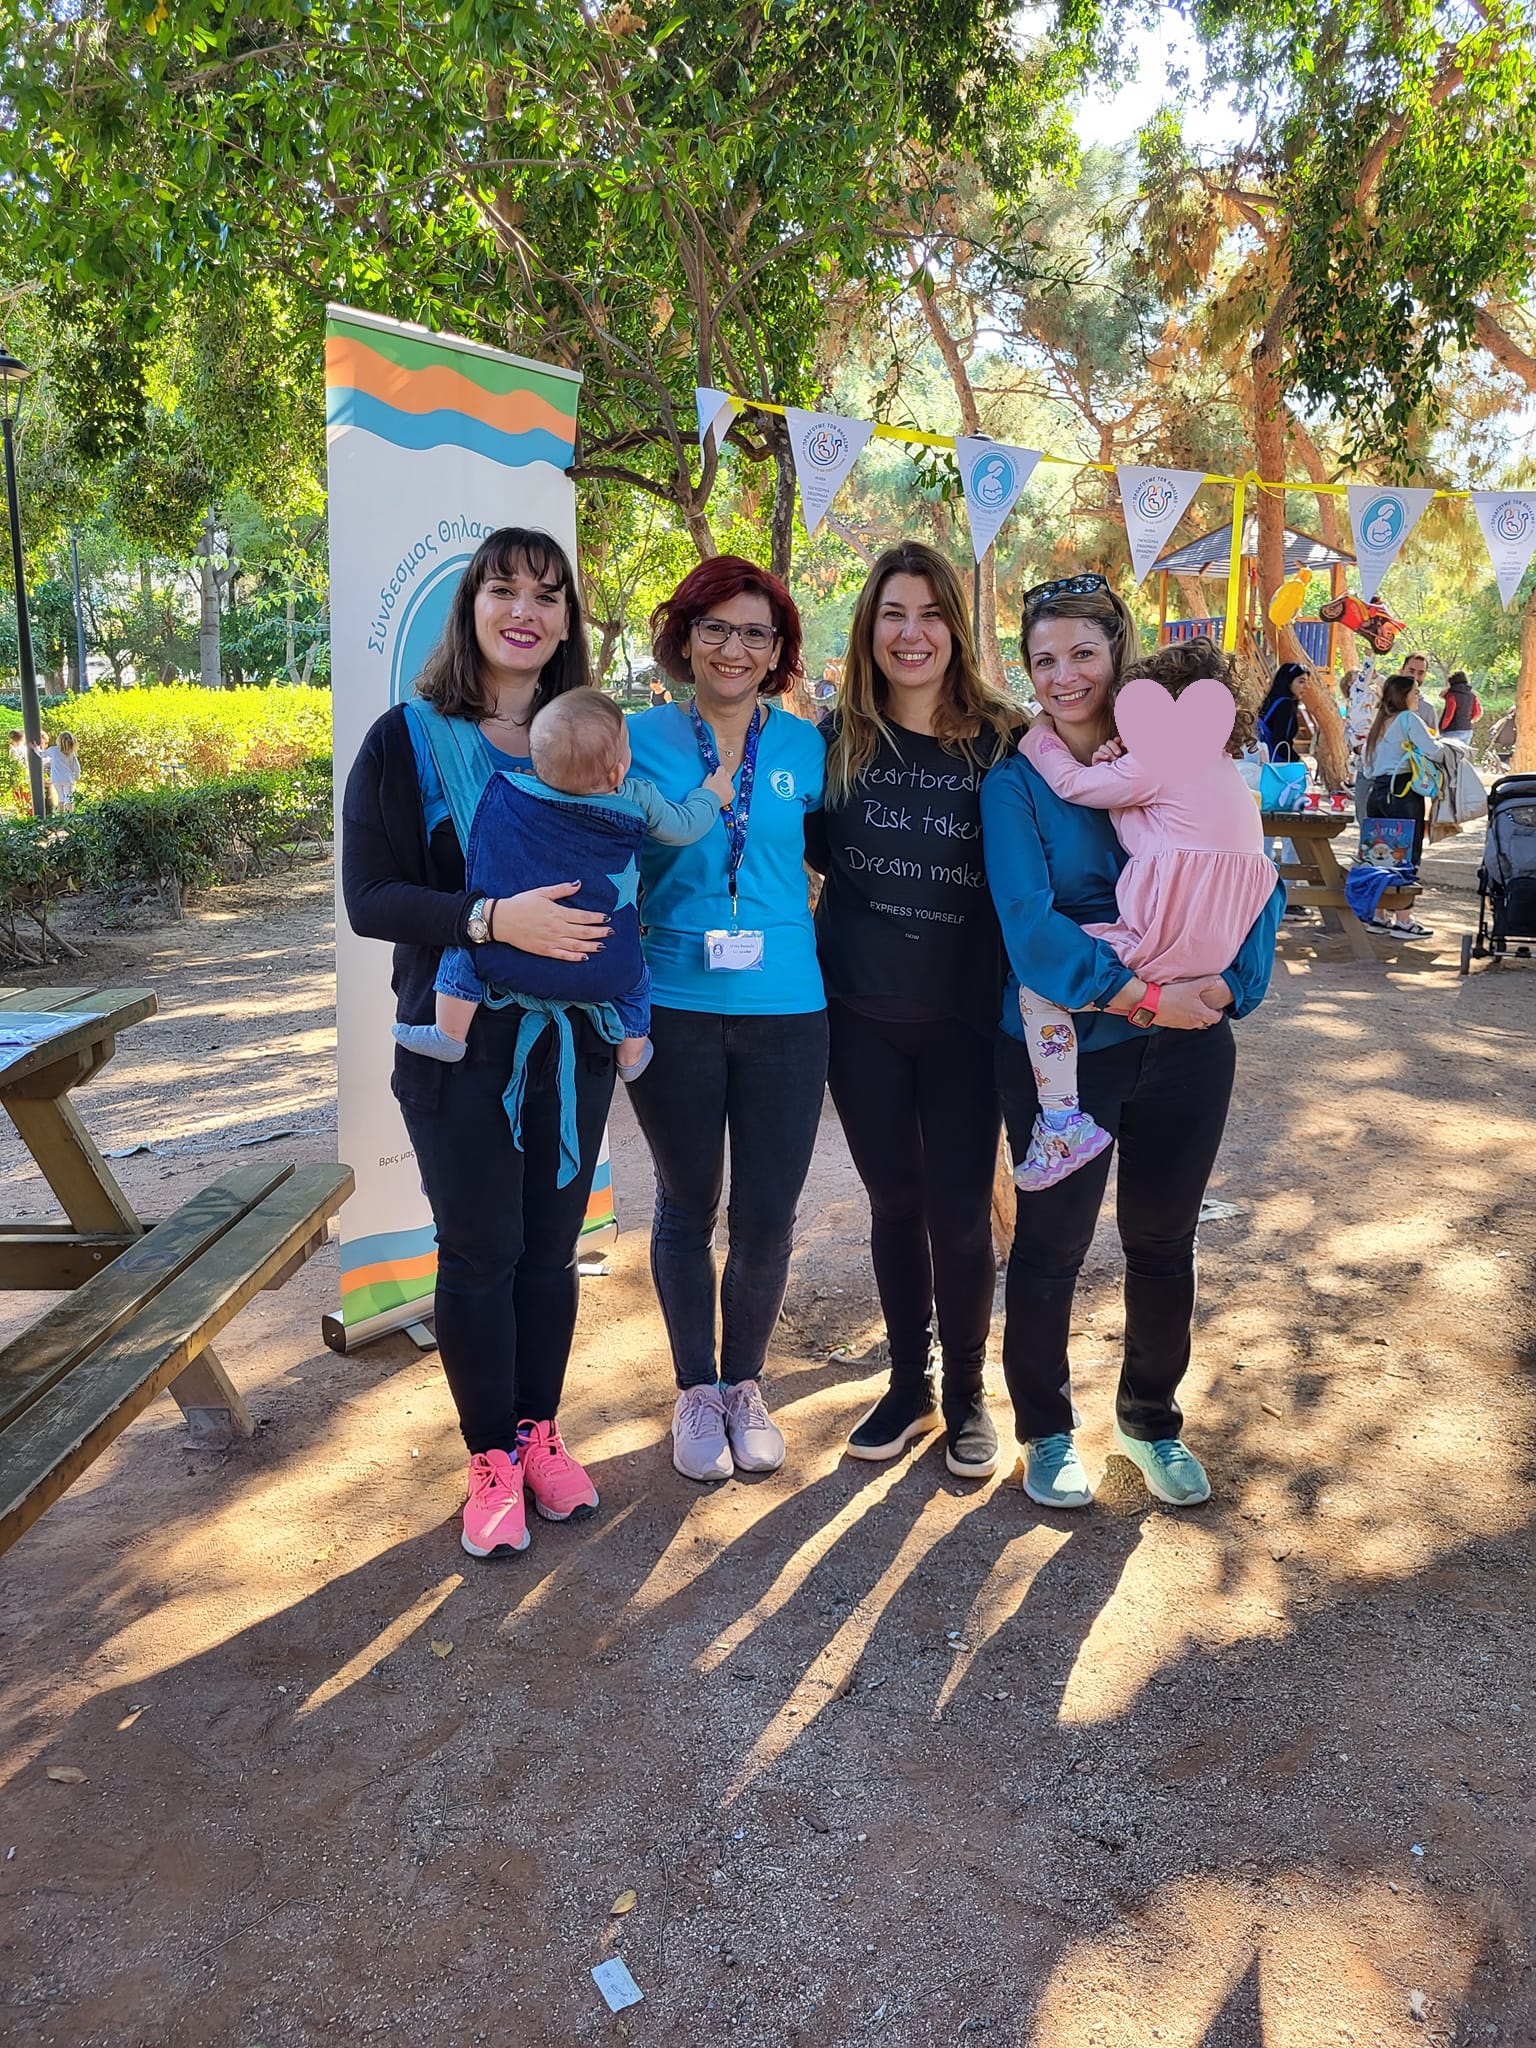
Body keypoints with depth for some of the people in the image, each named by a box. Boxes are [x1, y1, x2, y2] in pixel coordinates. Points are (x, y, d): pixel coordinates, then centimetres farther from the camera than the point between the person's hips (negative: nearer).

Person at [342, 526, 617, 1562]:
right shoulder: (407, 740, -5)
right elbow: (369, 897, -12)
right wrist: (493, 919, -26)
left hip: (573, 1040, 3)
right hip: (460, 1044, -3)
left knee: (551, 1247, 11)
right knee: (478, 1253, 5)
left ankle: (540, 1433, 29)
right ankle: (492, 1458, 22)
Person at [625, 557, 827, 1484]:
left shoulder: (807, 746, 4)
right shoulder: (642, 738, 0)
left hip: (785, 1010, 1)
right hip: (675, 1008, -1)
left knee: (768, 1216, 7)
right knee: (687, 1207, 12)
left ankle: (745, 1385, 31)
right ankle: (696, 1391, 32)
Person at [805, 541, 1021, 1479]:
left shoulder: (1002, 739, -4)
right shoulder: (838, 739, 1)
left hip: (964, 1014, -2)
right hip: (862, 1012, 2)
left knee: (961, 1211, 6)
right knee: (894, 1203, 14)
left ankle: (967, 1393, 28)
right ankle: (909, 1384, 32)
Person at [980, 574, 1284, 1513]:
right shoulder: (1016, 782, -5)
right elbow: (1028, 924, -17)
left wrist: (1226, 984, -16)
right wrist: (1141, 995, -22)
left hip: (1186, 1045, 3)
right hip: (1063, 1045, -2)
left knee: (1164, 1239, 14)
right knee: (1053, 1242, 8)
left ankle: (1153, 1419, 36)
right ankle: (1047, 1429, 31)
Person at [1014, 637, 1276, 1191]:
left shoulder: (1155, 766, -7)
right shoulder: (1222, 771, 21)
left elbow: (1073, 782, 1)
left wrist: (1039, 737, 18)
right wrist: (1115, 767, 10)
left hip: (1163, 947, -10)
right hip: (1214, 950, 10)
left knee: (1038, 987, -5)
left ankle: (1062, 1119, -9)